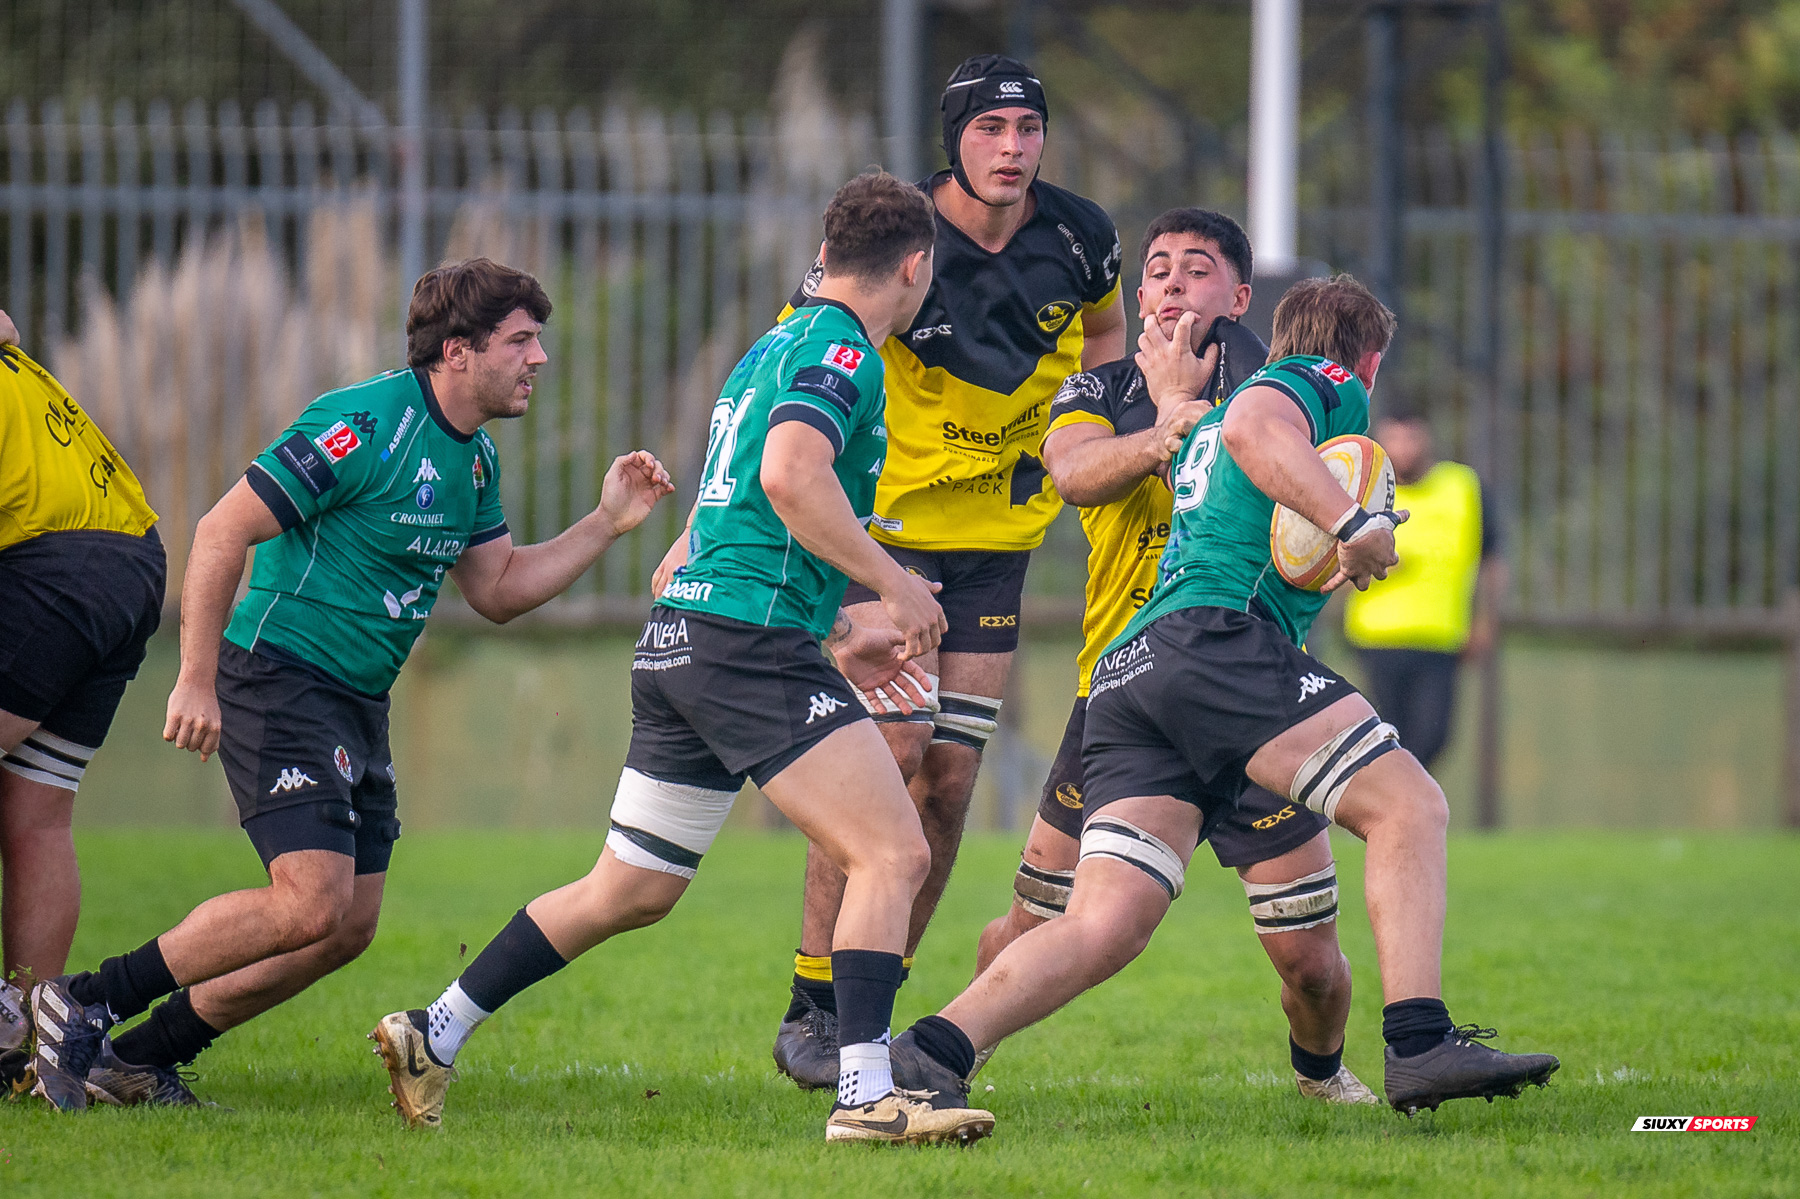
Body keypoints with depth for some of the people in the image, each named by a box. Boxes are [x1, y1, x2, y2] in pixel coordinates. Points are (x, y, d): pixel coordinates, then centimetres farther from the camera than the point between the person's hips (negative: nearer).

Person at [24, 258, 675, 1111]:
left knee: (348, 927, 5)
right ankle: (83, 1006, -8)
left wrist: (608, 524, 7)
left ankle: (139, 1056, 14)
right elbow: (222, 532, -19)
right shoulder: (364, 425, -18)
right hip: (281, 680, -9)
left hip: (359, 705, 9)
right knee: (312, 904, -20)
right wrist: (196, 682, -20)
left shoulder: (474, 460, 10)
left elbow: (498, 590, 19)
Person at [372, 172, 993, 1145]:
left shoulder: (774, 348, 23)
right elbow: (790, 475, -25)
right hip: (752, 645, -10)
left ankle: (432, 1034, 22)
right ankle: (865, 1095, -20)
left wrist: (840, 640, 30)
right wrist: (894, 585, -19)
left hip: (681, 637, 10)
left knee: (632, 890, 18)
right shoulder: (840, 352, -8)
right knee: (893, 854, -12)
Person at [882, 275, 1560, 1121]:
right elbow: (1251, 429, -11)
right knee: (1408, 807, -8)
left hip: (1126, 671, 8)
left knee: (1104, 926, -5)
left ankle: (930, 1052, -21)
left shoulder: (1199, 433, 37)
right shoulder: (1327, 384, 10)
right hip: (1213, 638, -8)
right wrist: (1352, 521, -20)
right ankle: (1419, 1044, -22)